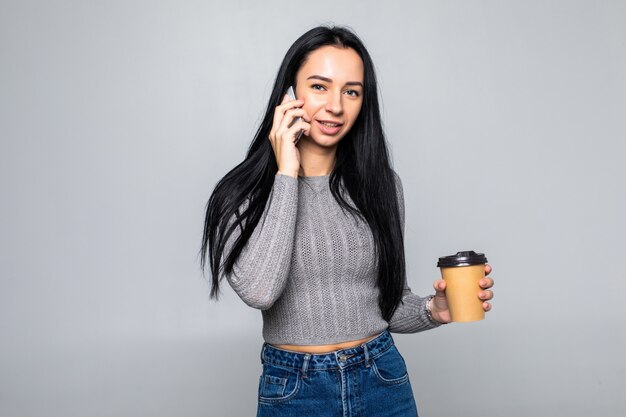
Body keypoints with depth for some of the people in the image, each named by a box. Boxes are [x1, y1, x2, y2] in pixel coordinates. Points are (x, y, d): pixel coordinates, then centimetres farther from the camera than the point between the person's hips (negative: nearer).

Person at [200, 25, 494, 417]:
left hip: (384, 383, 2)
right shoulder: (245, 192, -9)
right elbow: (258, 290, -26)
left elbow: (390, 299, 7)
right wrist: (287, 175, -21)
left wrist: (433, 310, -13)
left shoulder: (382, 183, -1)